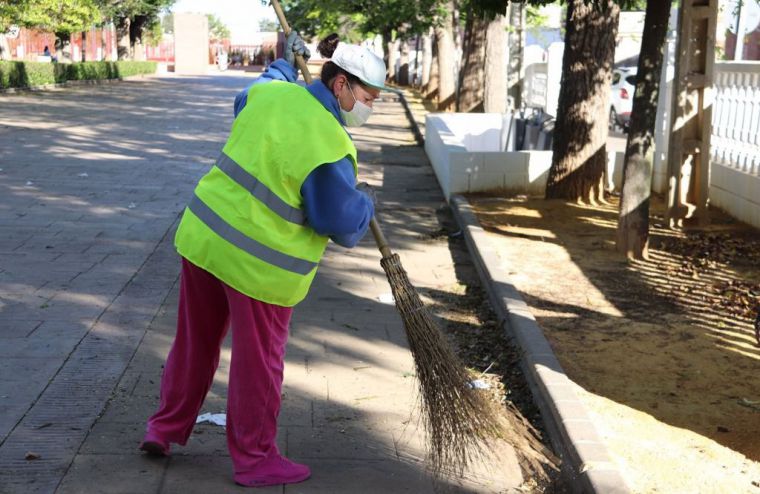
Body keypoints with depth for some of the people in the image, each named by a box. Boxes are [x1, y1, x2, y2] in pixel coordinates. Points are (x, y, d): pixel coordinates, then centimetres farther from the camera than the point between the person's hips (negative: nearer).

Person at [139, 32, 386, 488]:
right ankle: (255, 460, 25)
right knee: (258, 363, 9)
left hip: (203, 236, 8)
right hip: (259, 265, -7)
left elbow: (245, 103, 26)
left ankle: (165, 429, 36)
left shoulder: (273, 93, -1)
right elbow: (344, 225, -15)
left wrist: (284, 66, 40)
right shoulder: (330, 146, -22)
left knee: (195, 341, 22)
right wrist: (365, 201, 6)